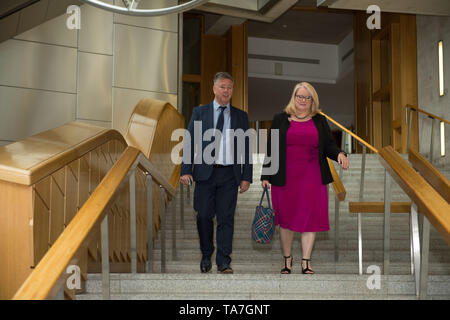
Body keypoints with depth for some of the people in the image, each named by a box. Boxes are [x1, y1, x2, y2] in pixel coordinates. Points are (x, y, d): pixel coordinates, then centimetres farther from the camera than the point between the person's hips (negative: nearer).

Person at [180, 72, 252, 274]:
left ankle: (224, 262, 4)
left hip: (229, 174, 1)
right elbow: (189, 142, 4)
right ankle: (206, 256, 22)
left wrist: (246, 177, 2)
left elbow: (246, 148, 10)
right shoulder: (200, 112, 7)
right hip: (205, 173, 0)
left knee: (226, 218, -1)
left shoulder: (241, 117, 11)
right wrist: (185, 170, -6)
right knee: (204, 217, 4)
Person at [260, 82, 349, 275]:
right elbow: (271, 149, 6)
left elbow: (328, 146, 10)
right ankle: (287, 259, 20)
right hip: (285, 177, -1)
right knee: (286, 217, 6)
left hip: (312, 178, 1)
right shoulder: (280, 120, 7)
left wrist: (339, 154, -13)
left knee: (310, 217, -1)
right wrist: (266, 176, 2)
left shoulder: (320, 121, 11)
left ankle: (305, 262, 5)